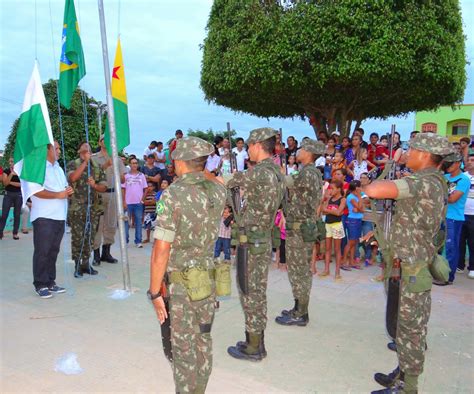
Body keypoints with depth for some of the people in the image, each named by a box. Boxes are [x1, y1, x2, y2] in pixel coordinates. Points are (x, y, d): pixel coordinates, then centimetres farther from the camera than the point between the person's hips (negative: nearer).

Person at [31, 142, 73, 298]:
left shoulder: (58, 168, 20)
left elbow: (64, 187, 26)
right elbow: (36, 191, -18)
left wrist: (69, 191, 3)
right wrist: (58, 194, -18)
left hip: (59, 216, 8)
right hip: (44, 217, -8)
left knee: (53, 251, 11)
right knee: (42, 251, -4)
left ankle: (50, 282, 19)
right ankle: (40, 285, 4)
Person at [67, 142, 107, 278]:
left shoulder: (97, 167, 12)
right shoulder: (73, 164, 3)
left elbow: (103, 187, 7)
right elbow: (73, 177, -18)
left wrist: (94, 185, -15)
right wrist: (85, 161, -15)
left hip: (94, 208, 3)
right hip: (77, 208, -3)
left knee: (89, 238, 8)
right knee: (77, 238, -1)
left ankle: (85, 264, 19)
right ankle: (77, 265, 9)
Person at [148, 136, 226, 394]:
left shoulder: (172, 195, -18)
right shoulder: (219, 191, -3)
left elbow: (161, 250, -20)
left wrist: (154, 293, -13)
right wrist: (200, 171, 23)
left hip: (180, 284, -5)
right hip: (208, 280, 6)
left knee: (184, 349, 10)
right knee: (203, 342, 21)